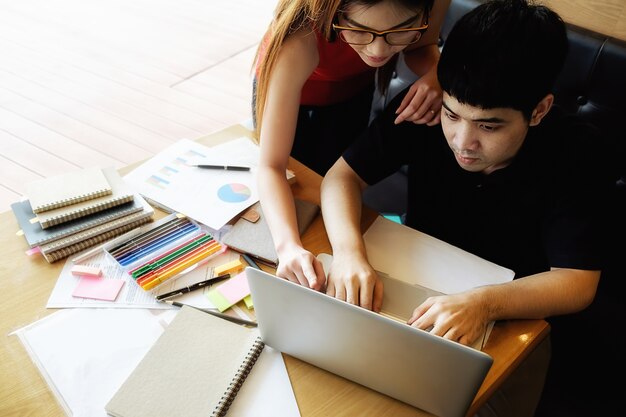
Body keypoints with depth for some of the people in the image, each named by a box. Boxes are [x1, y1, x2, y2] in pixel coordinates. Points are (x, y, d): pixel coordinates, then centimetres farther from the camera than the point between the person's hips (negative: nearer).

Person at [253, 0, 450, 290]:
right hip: (286, 89, -2)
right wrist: (288, 245, -62)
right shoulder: (302, 38, -46)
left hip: (353, 86, 3)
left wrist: (435, 75, -36)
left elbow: (422, 47, -11)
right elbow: (271, 166, -44)